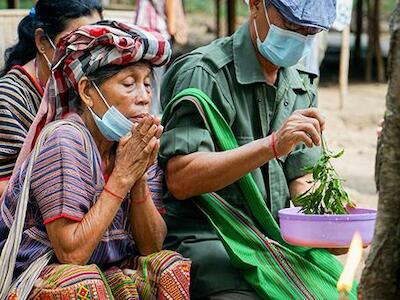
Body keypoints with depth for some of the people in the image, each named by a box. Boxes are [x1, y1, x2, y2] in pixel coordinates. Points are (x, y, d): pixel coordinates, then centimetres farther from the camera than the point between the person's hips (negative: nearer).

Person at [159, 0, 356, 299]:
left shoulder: (302, 86, 13)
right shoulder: (203, 73, -11)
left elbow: (300, 181, 14)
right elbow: (179, 180, -20)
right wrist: (272, 145, -28)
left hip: (276, 237, 6)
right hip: (206, 238, -6)